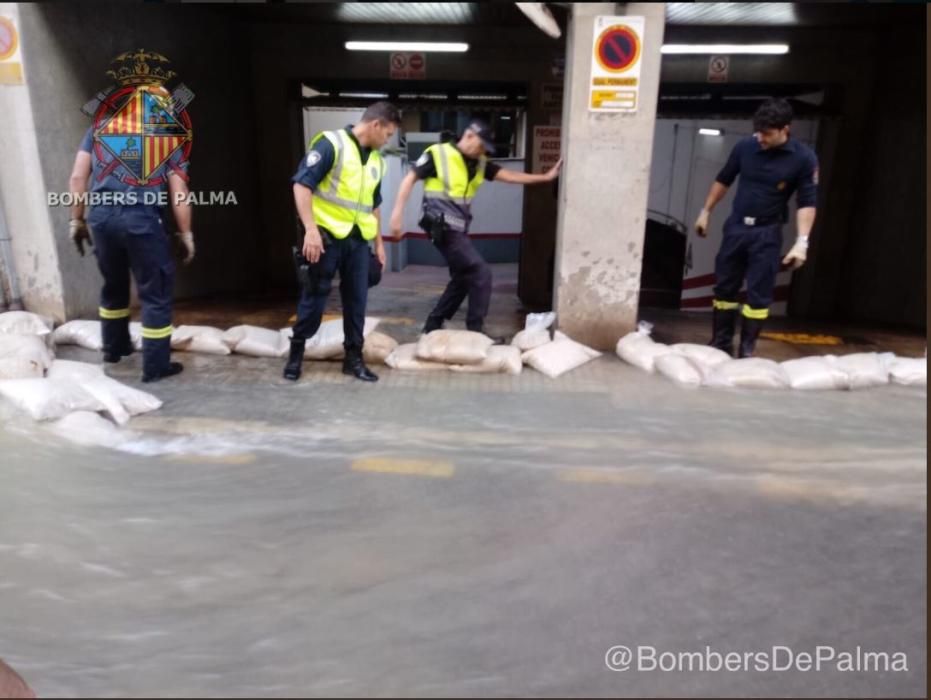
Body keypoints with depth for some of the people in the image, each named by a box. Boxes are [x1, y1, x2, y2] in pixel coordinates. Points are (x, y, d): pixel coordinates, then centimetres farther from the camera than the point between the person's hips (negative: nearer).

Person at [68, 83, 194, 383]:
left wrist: (76, 220, 15)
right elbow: (179, 193, 2)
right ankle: (155, 366, 7)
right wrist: (186, 234, 7)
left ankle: (114, 347, 40)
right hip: (142, 219, -4)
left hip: (101, 217, 4)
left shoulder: (99, 129, 17)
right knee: (155, 293, 5)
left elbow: (78, 177, 10)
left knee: (113, 285, 24)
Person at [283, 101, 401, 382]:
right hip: (326, 236, -6)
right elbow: (302, 184, -16)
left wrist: (379, 243, 20)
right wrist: (310, 229, -23)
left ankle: (354, 357, 18)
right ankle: (296, 353, 18)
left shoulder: (376, 161, 13)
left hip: (358, 240, 6)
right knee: (314, 297, 2)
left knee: (357, 300, 7)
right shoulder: (331, 144, -9)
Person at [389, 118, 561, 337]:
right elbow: (410, 179, -6)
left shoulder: (480, 163, 11)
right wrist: (397, 212, -13)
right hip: (443, 227, -9)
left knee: (463, 279, 16)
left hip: (458, 228, 9)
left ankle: (433, 325, 27)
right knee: (481, 274, -12)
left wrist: (545, 177, -1)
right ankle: (475, 332, -2)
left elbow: (509, 176, 6)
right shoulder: (438, 154, -8)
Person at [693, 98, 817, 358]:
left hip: (767, 233, -3)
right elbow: (723, 180, 10)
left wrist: (802, 241, -19)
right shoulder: (745, 147, -4)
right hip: (736, 226, 3)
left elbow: (807, 202, -10)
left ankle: (747, 349, 10)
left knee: (758, 294, 0)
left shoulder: (804, 158, -11)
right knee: (725, 287, 8)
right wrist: (706, 211, 12)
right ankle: (721, 343, 20)